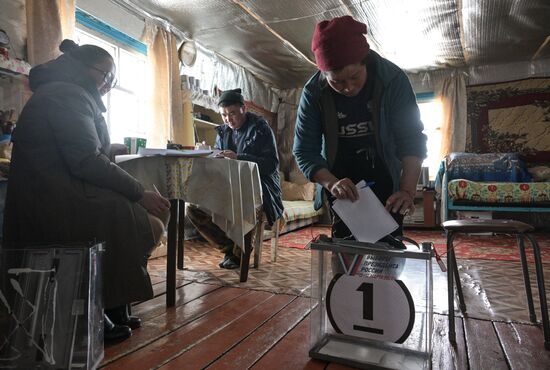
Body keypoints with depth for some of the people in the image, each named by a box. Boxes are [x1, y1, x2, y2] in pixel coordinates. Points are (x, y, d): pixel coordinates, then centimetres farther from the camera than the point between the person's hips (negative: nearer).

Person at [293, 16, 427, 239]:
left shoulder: (393, 79, -17)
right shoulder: (313, 93, -15)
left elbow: (411, 139, -17)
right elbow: (305, 150, -13)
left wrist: (407, 191, -31)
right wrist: (331, 183, -31)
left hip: (387, 189, 0)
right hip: (342, 193, 1)